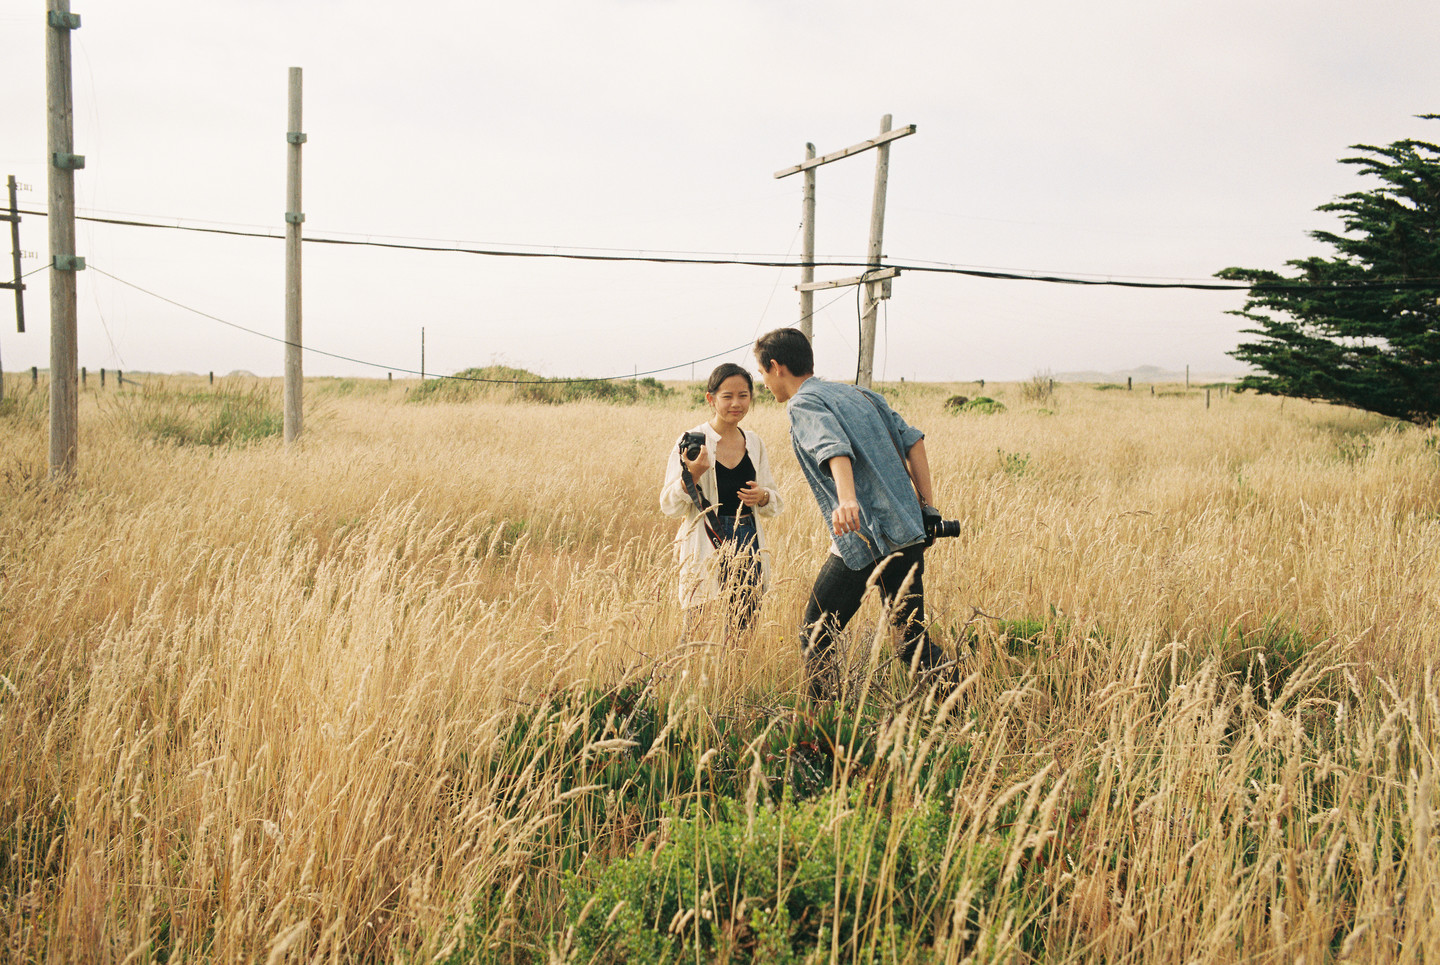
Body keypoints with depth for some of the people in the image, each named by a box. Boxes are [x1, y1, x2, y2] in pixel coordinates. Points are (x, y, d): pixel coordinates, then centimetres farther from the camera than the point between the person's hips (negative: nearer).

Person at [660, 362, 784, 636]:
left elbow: (775, 502, 17)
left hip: (747, 545, 5)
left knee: (744, 625, 8)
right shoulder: (691, 442, -5)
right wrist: (691, 476, -23)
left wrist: (762, 496, -5)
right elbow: (669, 505, -6)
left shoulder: (754, 444, 9)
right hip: (706, 548, -5)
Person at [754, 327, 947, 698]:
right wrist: (927, 508, 14)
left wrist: (847, 499, -42)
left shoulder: (804, 404, -4)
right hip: (909, 532, 8)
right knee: (913, 640, 14)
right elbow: (912, 440, 15)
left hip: (864, 540, -8)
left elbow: (834, 446, -25)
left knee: (815, 637, 7)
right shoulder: (860, 393, 20)